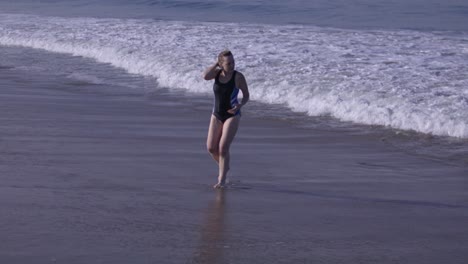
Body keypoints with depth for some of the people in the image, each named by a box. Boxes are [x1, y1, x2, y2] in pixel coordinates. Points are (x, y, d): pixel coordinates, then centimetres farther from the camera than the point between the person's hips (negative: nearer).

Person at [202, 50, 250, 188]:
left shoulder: (238, 77, -13)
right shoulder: (217, 73, -3)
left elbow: (246, 96, -4)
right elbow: (205, 76, -24)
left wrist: (240, 105, -24)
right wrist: (216, 63, -17)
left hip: (232, 115, -4)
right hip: (217, 115, 4)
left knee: (223, 147, -16)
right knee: (211, 148, 2)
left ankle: (222, 180, -5)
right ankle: (224, 167, 31)